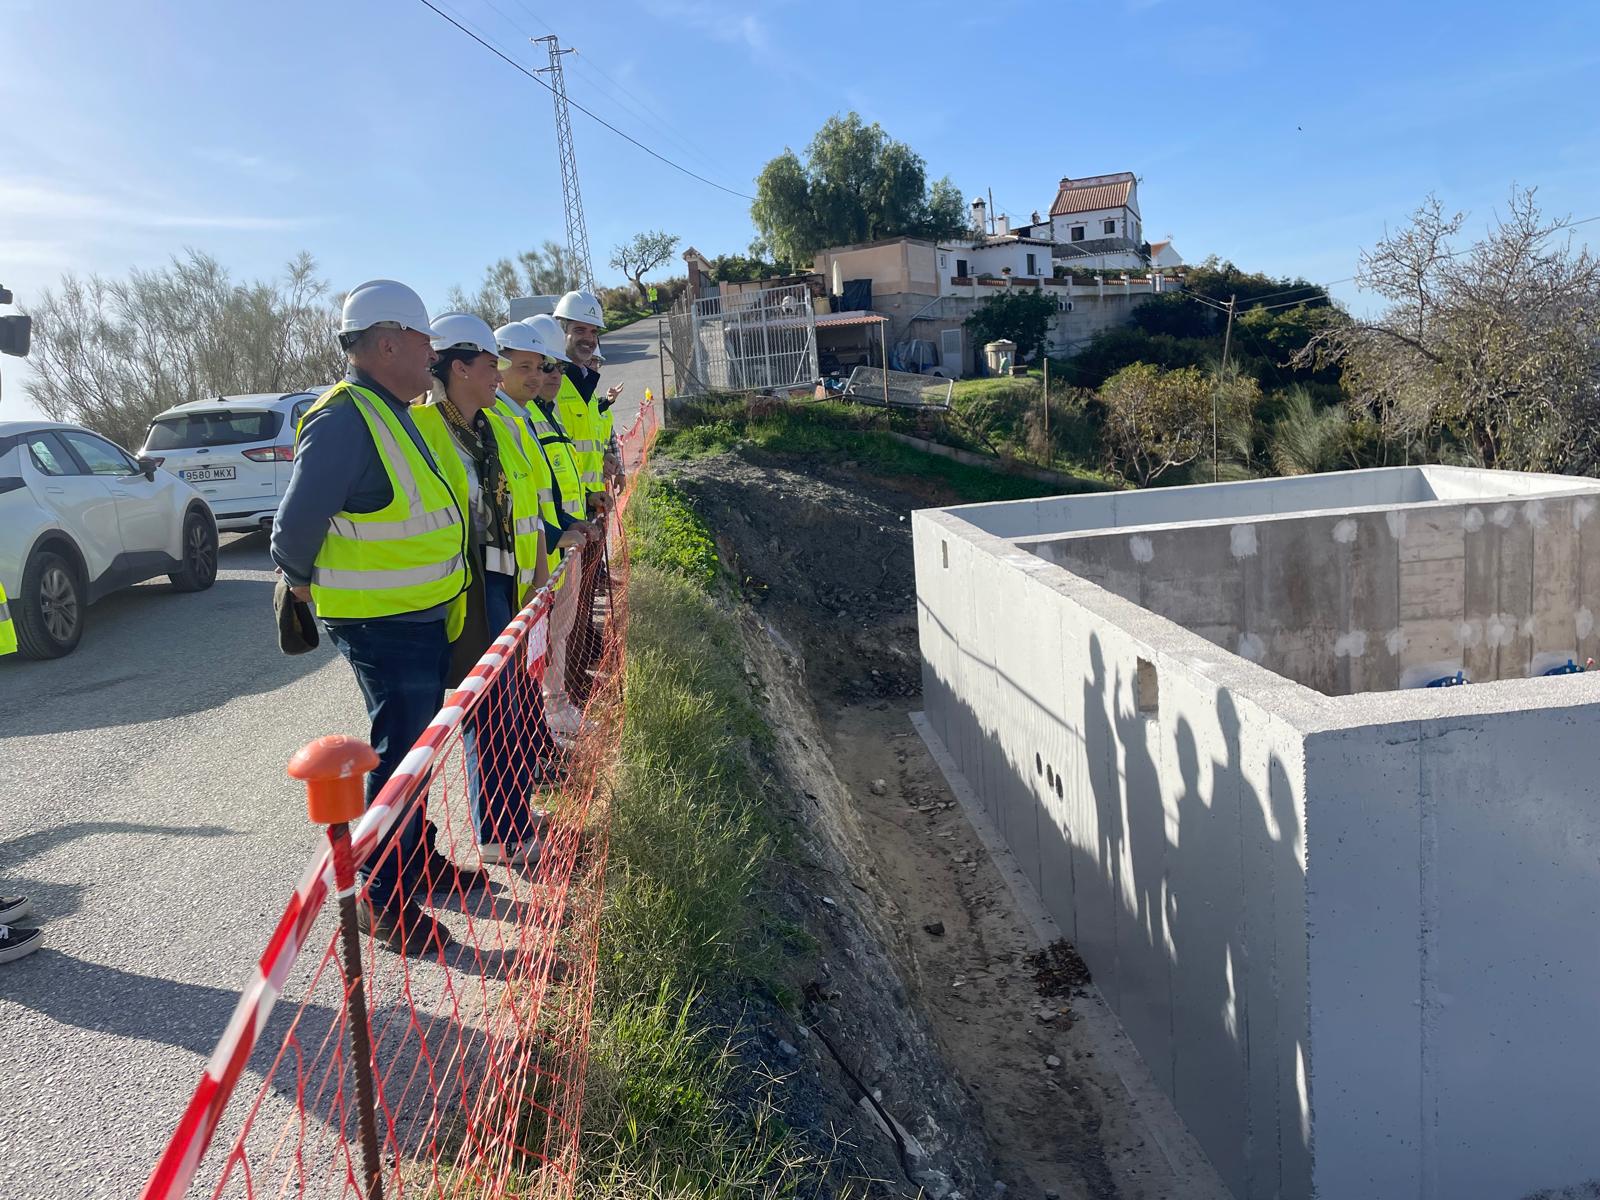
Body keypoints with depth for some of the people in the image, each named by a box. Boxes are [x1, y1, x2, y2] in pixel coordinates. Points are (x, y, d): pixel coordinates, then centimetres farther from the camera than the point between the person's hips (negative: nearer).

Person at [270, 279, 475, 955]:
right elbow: (294, 529, -20)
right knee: (400, 754, -1)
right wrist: (304, 584, -5)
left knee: (418, 746, 20)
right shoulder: (344, 422, -22)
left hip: (425, 616, 9)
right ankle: (381, 899, 14)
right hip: (381, 626, -9)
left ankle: (416, 860, 38)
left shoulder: (397, 414, 10)